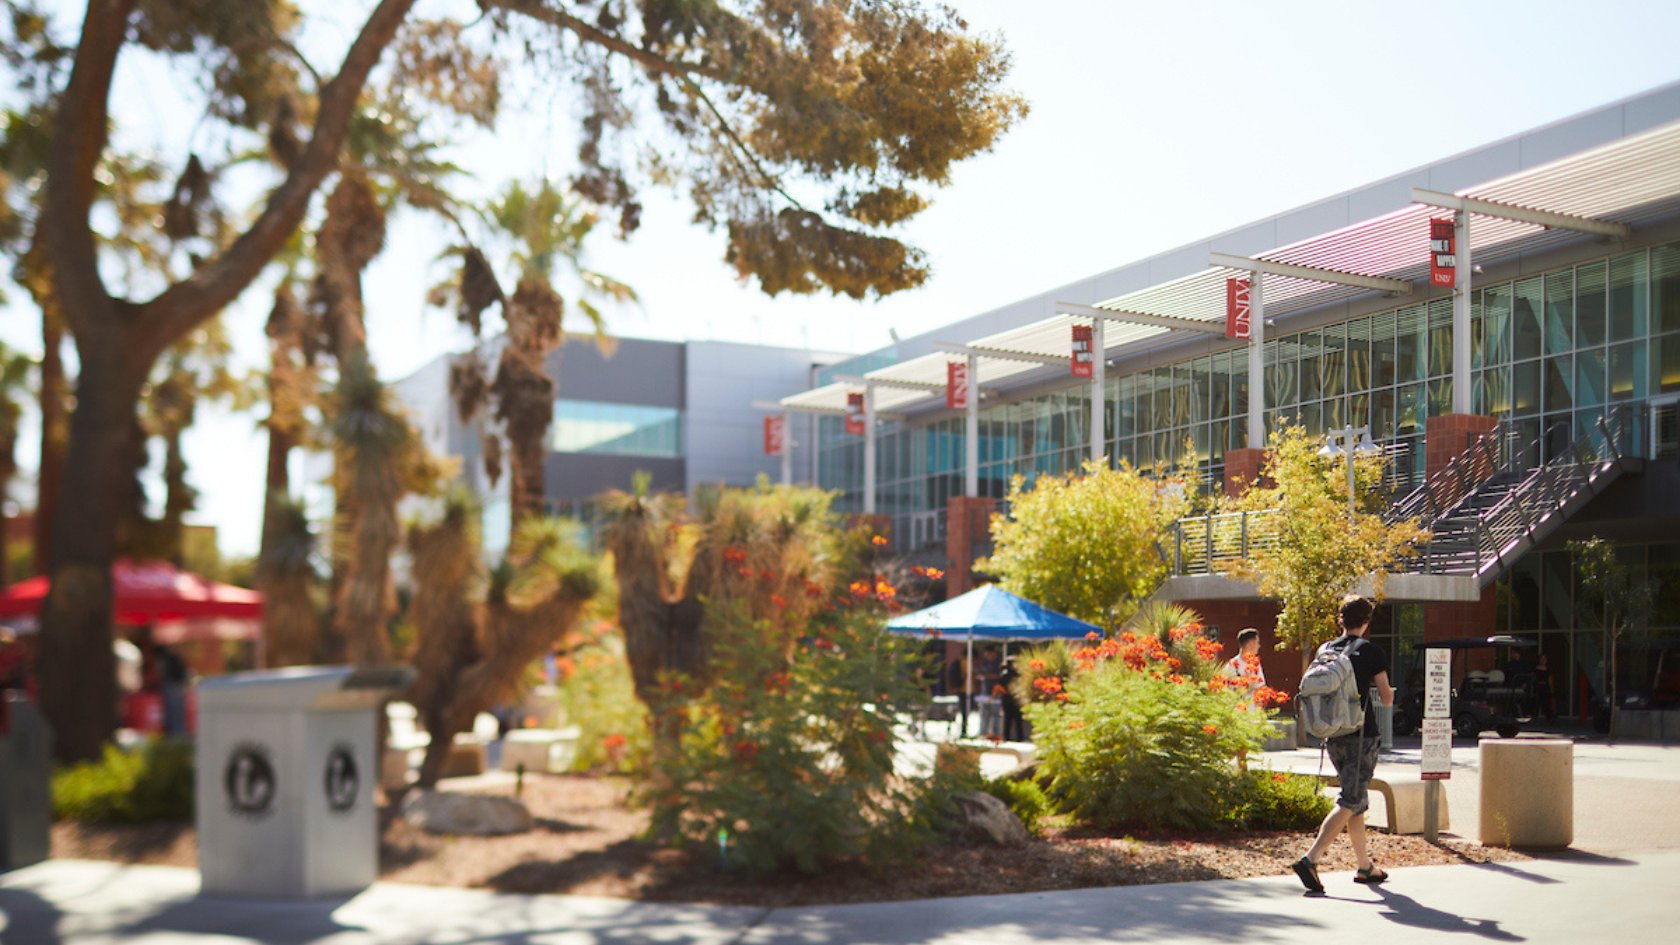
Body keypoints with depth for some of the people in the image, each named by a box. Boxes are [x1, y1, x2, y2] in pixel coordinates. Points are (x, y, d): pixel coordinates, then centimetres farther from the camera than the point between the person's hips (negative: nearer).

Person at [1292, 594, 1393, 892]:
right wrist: (1389, 691, 19)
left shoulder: (1324, 651, 7)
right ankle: (1310, 859, -20)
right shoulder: (1371, 652, -7)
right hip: (1362, 736, -6)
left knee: (1357, 801, 18)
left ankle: (1365, 866, 24)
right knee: (1350, 802, -7)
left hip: (1334, 736, 6)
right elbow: (1387, 699, -4)